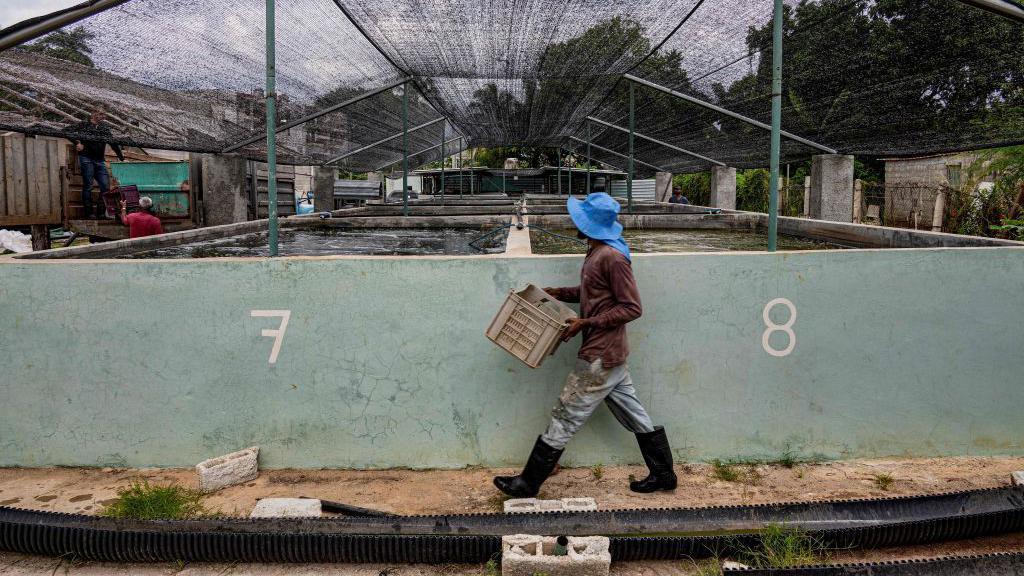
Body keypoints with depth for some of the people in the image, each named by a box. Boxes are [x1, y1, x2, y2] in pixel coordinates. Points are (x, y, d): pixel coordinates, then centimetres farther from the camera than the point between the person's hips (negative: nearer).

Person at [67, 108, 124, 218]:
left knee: (106, 186, -3)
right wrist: (77, 142, -12)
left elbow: (113, 143, 20)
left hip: (100, 161, 4)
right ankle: (88, 213, -3)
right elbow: (69, 130, -1)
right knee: (88, 186, -5)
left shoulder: (105, 128, 19)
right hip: (86, 158, -4)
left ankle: (101, 213, 3)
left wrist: (122, 158, 15)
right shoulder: (84, 125, 7)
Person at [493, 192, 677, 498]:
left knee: (565, 417, -1)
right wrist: (558, 293, 10)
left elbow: (632, 307, -20)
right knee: (634, 415, 16)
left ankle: (528, 483, 9)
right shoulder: (597, 253, 9)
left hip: (600, 357, -10)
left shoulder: (612, 257, -20)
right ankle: (663, 475, 27)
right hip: (610, 354, 10)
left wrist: (587, 322, -22)